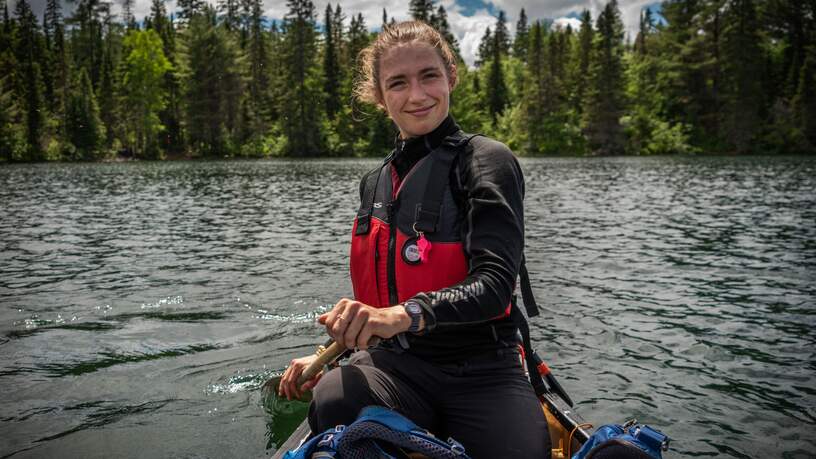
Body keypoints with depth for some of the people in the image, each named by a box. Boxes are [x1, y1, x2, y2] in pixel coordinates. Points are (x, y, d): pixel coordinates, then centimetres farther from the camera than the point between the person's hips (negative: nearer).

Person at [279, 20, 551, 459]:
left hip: (482, 373, -3)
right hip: (396, 364, 4)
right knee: (332, 403, -28)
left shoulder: (486, 160, -5)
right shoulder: (376, 183, 13)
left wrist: (406, 315, -34)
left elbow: (494, 284, -18)